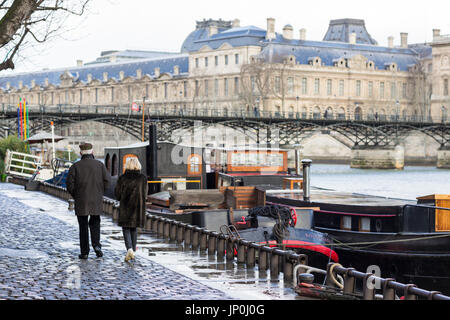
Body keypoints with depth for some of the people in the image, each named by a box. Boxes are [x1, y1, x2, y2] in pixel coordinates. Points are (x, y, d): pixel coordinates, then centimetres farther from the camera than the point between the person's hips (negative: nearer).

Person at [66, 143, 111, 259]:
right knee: (95, 223, 17)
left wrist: (75, 196, 7)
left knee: (83, 226, 8)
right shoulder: (99, 165, -1)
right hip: (96, 201, 1)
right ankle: (96, 244, -5)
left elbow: (69, 183, -9)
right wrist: (100, 192, 8)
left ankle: (84, 252, 8)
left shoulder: (76, 166, -4)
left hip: (81, 201, -1)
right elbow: (107, 180, -6)